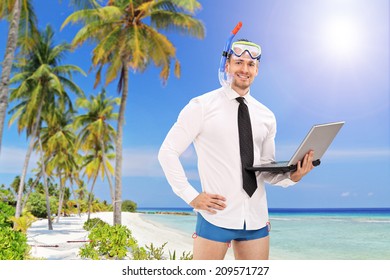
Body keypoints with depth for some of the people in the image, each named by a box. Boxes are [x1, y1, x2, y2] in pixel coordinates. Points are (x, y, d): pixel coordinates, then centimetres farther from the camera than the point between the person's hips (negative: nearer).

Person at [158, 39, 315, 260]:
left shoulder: (267, 116, 9)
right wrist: (191, 196, -9)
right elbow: (167, 152, -4)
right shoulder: (202, 106, -4)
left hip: (256, 218, 4)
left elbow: (266, 170, 13)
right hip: (216, 215, -4)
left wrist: (291, 176, -7)